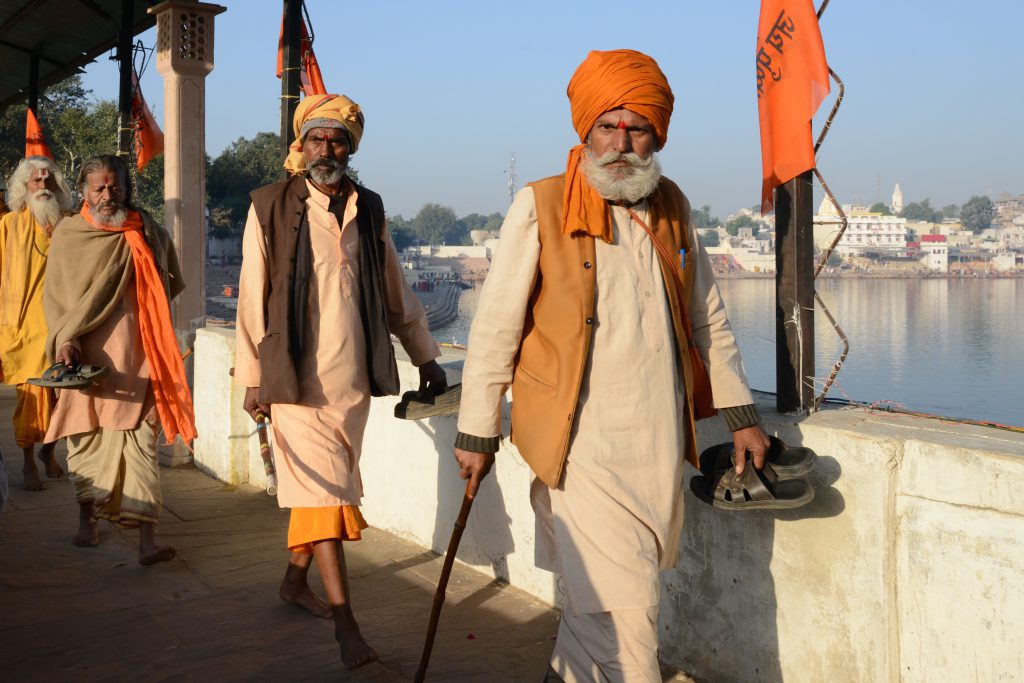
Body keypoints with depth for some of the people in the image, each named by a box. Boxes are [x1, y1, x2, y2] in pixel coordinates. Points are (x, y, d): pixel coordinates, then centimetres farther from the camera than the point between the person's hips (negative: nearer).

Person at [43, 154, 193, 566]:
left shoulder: (150, 235, 4)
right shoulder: (69, 235, 2)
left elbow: (165, 291, 19)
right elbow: (55, 296, 2)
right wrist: (64, 339, -13)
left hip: (135, 359, -1)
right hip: (84, 359, 1)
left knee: (138, 441, -9)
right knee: (86, 438, 9)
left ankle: (147, 539, -14)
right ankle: (87, 519, 30)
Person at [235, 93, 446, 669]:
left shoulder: (369, 209, 9)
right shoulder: (271, 206, -3)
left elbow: (396, 292, 16)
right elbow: (253, 296, -2)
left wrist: (425, 357, 18)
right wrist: (253, 374, -4)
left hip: (353, 376, 4)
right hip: (295, 375, -4)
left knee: (326, 488, 12)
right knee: (321, 490, -7)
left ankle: (296, 579, 34)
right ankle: (347, 625, -8)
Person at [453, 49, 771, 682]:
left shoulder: (672, 208, 10)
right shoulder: (540, 208, -5)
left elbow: (709, 320, 19)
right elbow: (495, 329, -2)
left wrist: (741, 412, 19)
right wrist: (477, 433, -1)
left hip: (659, 445, 5)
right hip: (582, 444, -5)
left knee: (599, 592, 13)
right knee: (626, 607, -8)